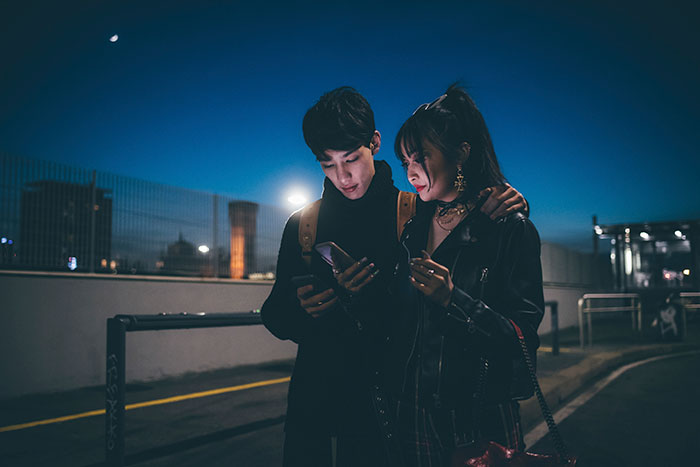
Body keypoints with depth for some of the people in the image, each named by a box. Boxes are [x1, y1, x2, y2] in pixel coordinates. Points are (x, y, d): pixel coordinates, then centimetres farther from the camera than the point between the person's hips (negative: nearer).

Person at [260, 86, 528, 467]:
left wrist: (497, 205, -16)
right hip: (313, 394, 3)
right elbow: (274, 317, 6)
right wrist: (300, 308, -16)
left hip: (381, 393, -2)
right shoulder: (303, 224, 5)